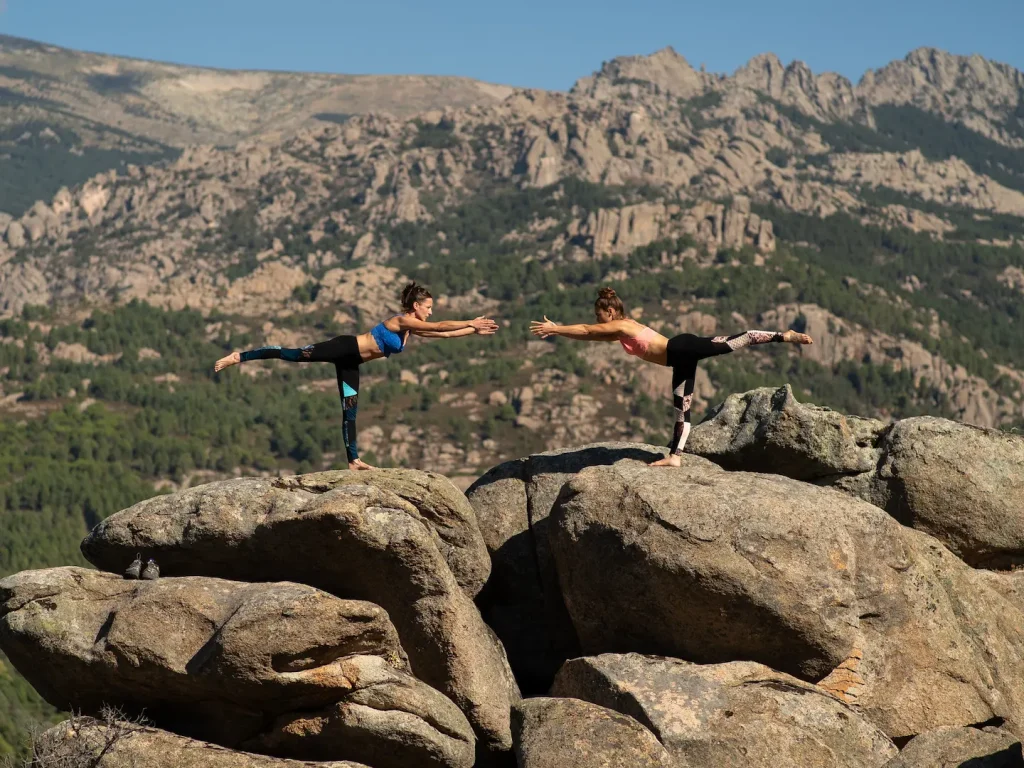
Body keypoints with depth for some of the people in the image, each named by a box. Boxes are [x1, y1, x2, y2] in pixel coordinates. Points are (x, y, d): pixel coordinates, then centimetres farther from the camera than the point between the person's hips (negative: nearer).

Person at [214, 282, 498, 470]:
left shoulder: (411, 328, 10)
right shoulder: (403, 320, -15)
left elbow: (441, 334, 16)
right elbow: (439, 327, -23)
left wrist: (474, 330, 13)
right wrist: (471, 323, -20)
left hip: (351, 361, 9)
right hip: (344, 348, -9)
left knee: (350, 408, 7)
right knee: (295, 354, -14)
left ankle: (353, 460, 7)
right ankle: (239, 357, -8)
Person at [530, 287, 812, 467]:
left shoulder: (620, 325, -4)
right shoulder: (620, 332, 23)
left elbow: (585, 331, -4)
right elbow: (589, 335, 31)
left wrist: (553, 328, 3)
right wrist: (556, 330, 29)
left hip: (681, 348, -10)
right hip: (681, 358, 10)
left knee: (732, 343, -18)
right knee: (681, 406, 6)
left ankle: (784, 335, -20)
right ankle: (675, 455, 4)